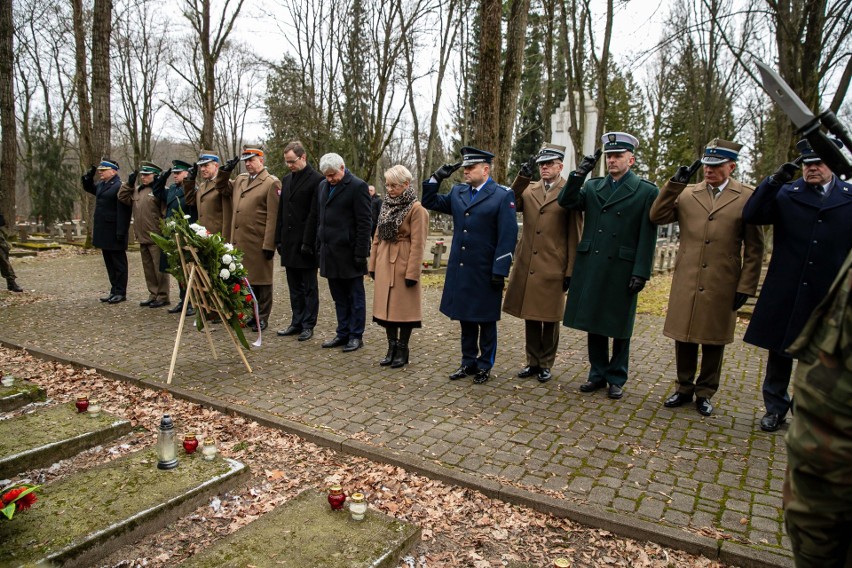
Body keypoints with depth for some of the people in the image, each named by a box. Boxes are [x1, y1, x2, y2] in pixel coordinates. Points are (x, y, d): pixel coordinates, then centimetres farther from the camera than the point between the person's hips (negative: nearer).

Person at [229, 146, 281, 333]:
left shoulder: (272, 183, -7)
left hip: (258, 242, -6)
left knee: (261, 280, 4)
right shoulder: (239, 180, 15)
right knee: (245, 279, 12)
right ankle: (249, 313, 24)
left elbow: (273, 217, -12)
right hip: (239, 240, 7)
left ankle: (262, 317, 15)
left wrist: (269, 245, -15)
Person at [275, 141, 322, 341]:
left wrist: (308, 243, -16)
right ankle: (296, 323, 20)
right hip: (289, 242, 7)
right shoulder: (287, 179, 14)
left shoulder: (316, 180, -9)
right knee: (295, 287, 12)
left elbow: (314, 214, -14)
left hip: (305, 243, -7)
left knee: (309, 287, 3)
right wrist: (278, 239, 11)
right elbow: (281, 211, 16)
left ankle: (308, 325, 11)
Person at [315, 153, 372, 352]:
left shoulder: (357, 186, -10)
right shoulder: (323, 185, 12)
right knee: (339, 297, 14)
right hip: (330, 252, 7)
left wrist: (361, 253, -15)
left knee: (355, 297, 5)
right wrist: (319, 246, 12)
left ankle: (356, 336, 14)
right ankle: (343, 333, 24)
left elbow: (364, 222, -12)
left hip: (349, 253, -7)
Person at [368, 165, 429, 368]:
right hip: (384, 263, 7)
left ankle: (402, 350, 15)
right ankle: (392, 348, 22)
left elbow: (417, 244, -15)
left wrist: (412, 273, -18)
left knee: (403, 307, 2)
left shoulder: (416, 209, -11)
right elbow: (378, 237, 14)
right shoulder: (387, 205, 11)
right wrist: (373, 264, 11)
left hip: (403, 264, -7)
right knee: (386, 305, 10)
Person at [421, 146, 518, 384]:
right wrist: (437, 177, 3)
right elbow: (429, 202, 18)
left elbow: (508, 237, -12)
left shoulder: (503, 195, -8)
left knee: (486, 321, 9)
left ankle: (485, 365, 23)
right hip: (460, 270, 5)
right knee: (465, 319, 14)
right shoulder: (457, 192, 9)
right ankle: (468, 362, 27)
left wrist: (500, 271, -16)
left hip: (485, 273, -5)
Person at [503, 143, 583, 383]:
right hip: (527, 265, 4)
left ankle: (546, 364, 22)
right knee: (530, 316, 12)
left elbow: (574, 235, -3)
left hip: (553, 267, -4)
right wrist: (523, 176, -14)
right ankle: (532, 362, 25)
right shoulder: (528, 189, 11)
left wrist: (571, 270, -6)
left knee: (550, 318, 7)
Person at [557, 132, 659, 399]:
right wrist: (579, 174, -10)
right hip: (590, 267, 4)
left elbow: (647, 237, -5)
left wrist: (641, 272, -11)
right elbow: (566, 202, -1)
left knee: (619, 327, 8)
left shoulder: (646, 191, -2)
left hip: (621, 270, -4)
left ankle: (616, 378, 22)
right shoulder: (592, 186, 11)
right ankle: (598, 374, 25)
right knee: (594, 324, 11)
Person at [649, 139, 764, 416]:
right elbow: (657, 217, -3)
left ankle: (705, 393, 26)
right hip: (686, 282, 2)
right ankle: (684, 388, 28)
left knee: (714, 341, 10)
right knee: (684, 338, 11)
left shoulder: (747, 196, -1)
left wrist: (746, 286, -4)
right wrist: (674, 183, -10)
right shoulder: (686, 193, 7)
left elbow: (754, 248, 0)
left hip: (722, 286, -2)